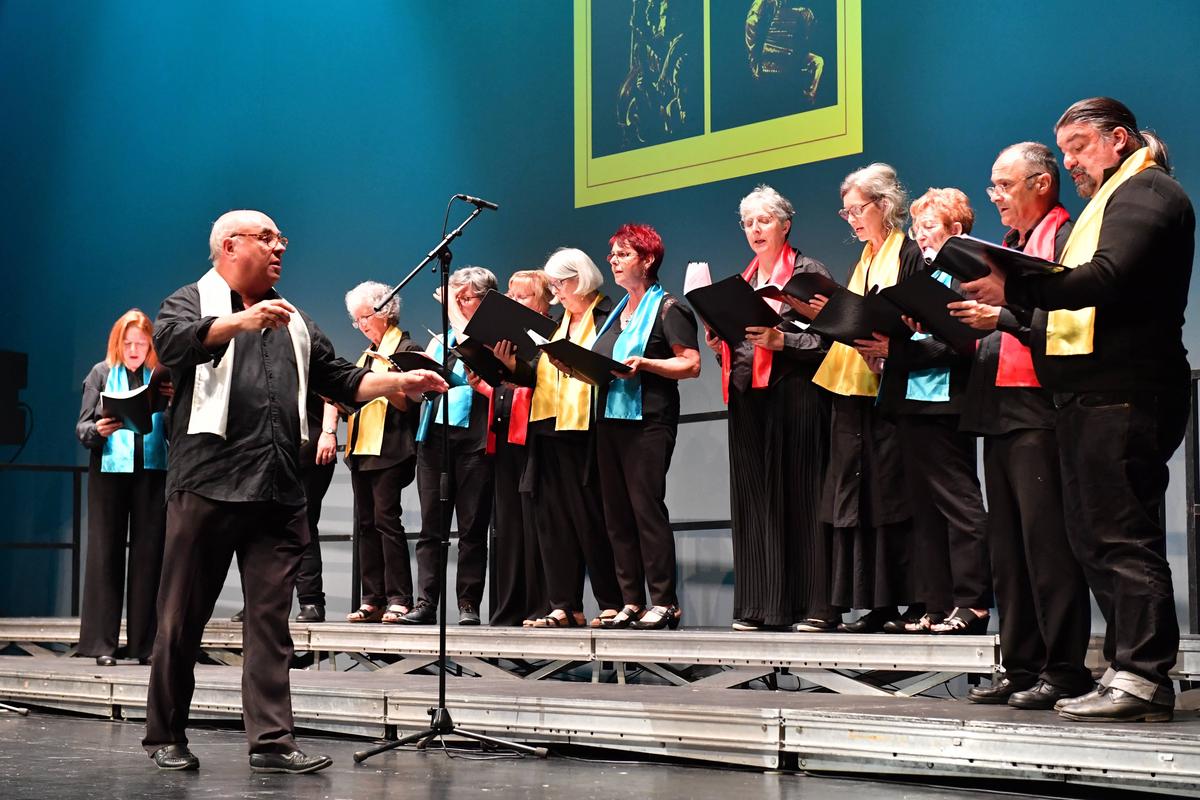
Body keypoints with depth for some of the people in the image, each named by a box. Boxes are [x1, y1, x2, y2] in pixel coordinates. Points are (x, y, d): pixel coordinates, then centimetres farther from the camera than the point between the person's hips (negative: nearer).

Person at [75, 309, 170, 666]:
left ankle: (144, 643, 6)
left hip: (151, 470, 1)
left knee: (148, 553, 1)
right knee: (105, 552, 1)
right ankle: (102, 643, 4)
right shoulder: (102, 373, 7)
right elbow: (81, 427, 5)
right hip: (109, 469, 0)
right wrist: (98, 430, -17)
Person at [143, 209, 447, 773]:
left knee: (271, 618, 0)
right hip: (208, 484, -4)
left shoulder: (293, 322, 24)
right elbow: (174, 342, -16)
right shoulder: (190, 303, 6)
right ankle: (165, 736, 12)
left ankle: (272, 741, -1)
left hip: (279, 493, 5)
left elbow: (342, 381, 24)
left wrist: (400, 383, 7)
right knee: (183, 616, 1)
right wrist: (243, 320, -32)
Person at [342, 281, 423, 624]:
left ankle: (399, 599, -11)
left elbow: (405, 403, -10)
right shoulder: (367, 355, 22)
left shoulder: (406, 349, -3)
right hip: (361, 448, 8)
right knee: (366, 523, 5)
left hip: (389, 449, -8)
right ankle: (372, 600, 6)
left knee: (386, 519, -12)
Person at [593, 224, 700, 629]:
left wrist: (644, 363, -22)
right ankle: (631, 602, 7)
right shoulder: (616, 314, 21)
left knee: (646, 505, -11)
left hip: (648, 420, -8)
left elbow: (691, 364, -11)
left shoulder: (668, 308, -2)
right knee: (616, 511, 4)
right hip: (609, 417, 8)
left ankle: (664, 602, -8)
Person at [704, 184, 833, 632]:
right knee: (752, 498, 4)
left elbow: (826, 335, -8)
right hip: (747, 396, 7)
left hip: (794, 392, -7)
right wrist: (718, 343, 4)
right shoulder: (742, 281, 21)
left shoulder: (809, 271, 1)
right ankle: (758, 606, 7)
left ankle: (810, 605, -6)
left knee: (798, 496, -8)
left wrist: (780, 340, -20)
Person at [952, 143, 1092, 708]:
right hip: (998, 406, 9)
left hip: (1039, 408, -9)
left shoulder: (1064, 236, -4)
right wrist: (966, 322, 5)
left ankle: (1064, 668, -5)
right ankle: (1020, 666, 13)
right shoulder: (1009, 244, 23)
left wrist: (1001, 316, -21)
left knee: (1046, 538, -9)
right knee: (1007, 544, 9)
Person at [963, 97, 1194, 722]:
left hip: (1123, 393, -10)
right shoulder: (1109, 202, 26)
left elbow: (1108, 278, -22)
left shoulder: (1146, 191, -5)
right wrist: (1013, 315, 6)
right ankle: (1128, 669, 14)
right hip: (1091, 395, 10)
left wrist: (1014, 289, -26)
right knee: (1095, 538, 10)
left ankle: (1142, 677, -8)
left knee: (1123, 536, -10)